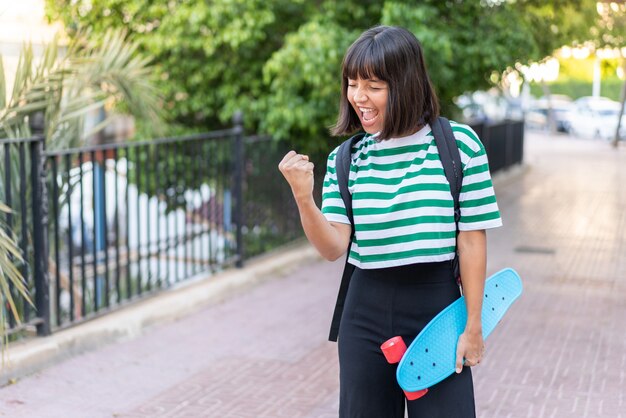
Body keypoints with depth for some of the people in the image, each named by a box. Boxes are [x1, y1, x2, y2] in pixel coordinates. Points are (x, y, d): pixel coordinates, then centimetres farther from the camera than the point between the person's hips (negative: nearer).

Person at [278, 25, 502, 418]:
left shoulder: (458, 145, -8)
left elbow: (472, 241, -4)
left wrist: (473, 326, -3)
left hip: (436, 307, -3)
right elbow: (334, 247, -4)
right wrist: (303, 197, -21)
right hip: (367, 314, 3)